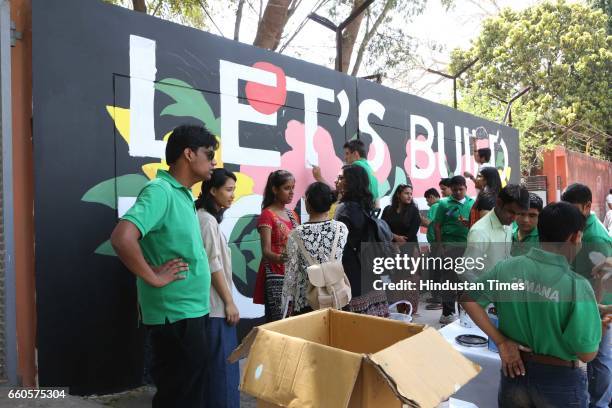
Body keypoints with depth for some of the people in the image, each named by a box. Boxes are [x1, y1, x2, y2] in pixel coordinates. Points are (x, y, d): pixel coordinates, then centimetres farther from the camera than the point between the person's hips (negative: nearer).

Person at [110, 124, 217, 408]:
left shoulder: (183, 194, 9)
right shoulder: (160, 191, -19)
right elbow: (122, 238, -33)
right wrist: (154, 277, -20)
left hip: (190, 311, 9)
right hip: (176, 314, -9)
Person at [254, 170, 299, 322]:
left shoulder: (293, 214, 12)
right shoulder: (267, 215, -9)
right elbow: (266, 252, -18)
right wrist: (281, 258, -37)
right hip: (276, 276, -6)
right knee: (278, 322, -7)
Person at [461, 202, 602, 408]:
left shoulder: (506, 268, -13)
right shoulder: (577, 286, -22)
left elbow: (468, 299, -6)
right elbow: (587, 354, -19)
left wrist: (501, 341, -3)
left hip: (515, 369, 3)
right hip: (559, 379, -2)